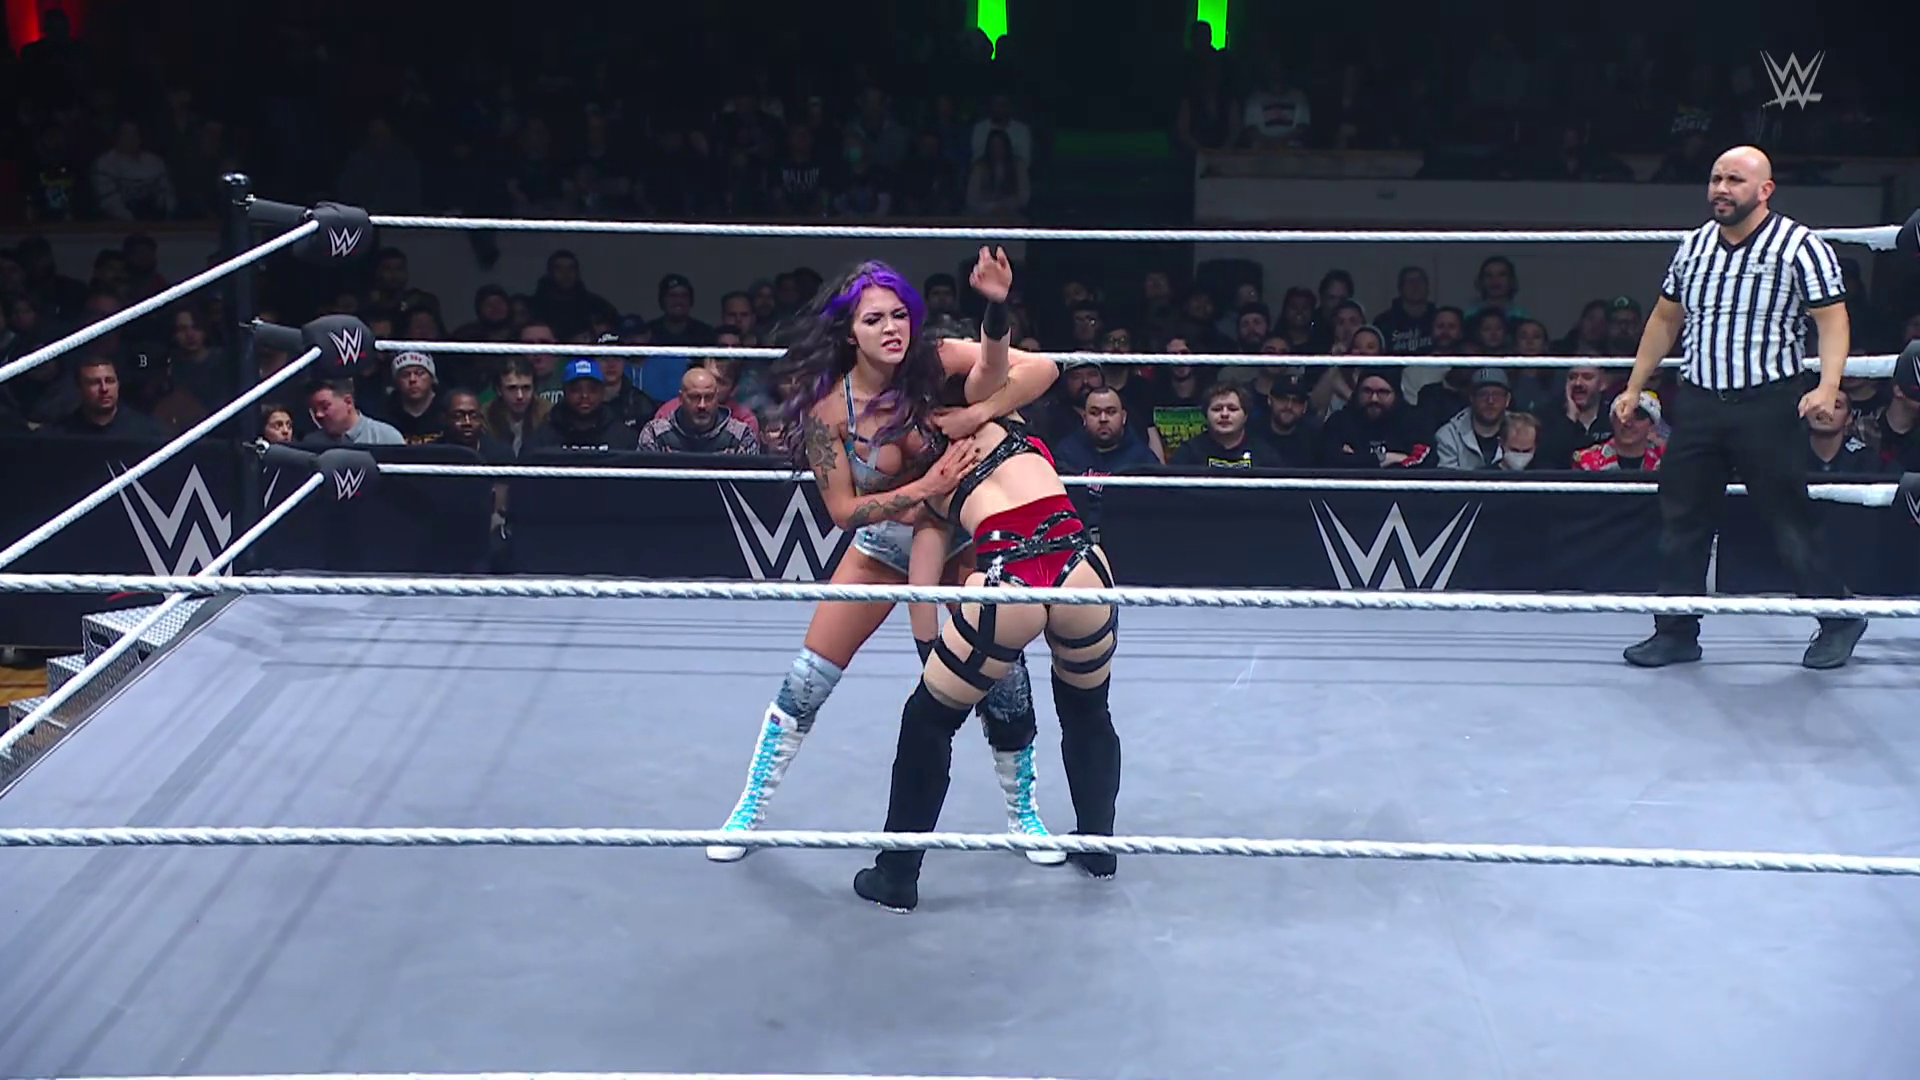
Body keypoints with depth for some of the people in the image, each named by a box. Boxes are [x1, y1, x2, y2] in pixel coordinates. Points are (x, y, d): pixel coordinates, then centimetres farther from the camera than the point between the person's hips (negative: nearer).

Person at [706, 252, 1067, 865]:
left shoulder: (936, 364, -24)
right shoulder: (827, 406, -23)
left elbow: (1041, 368, -30)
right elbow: (843, 510, -20)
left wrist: (975, 414, -41)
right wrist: (925, 486, -30)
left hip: (963, 540, 0)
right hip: (881, 547, 0)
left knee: (1003, 676, -1)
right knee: (806, 683, 1)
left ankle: (1023, 812, 24)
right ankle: (750, 810, 19)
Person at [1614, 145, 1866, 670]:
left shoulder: (1799, 246, -6)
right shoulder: (1693, 246, 11)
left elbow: (1833, 318, -9)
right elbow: (1665, 320, 21)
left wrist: (1827, 385, -24)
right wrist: (1634, 387, 20)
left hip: (1769, 404, -5)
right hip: (1698, 403, 6)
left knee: (1791, 519, -2)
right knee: (1681, 516, 5)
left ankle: (1839, 621, 16)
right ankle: (1677, 631, 14)